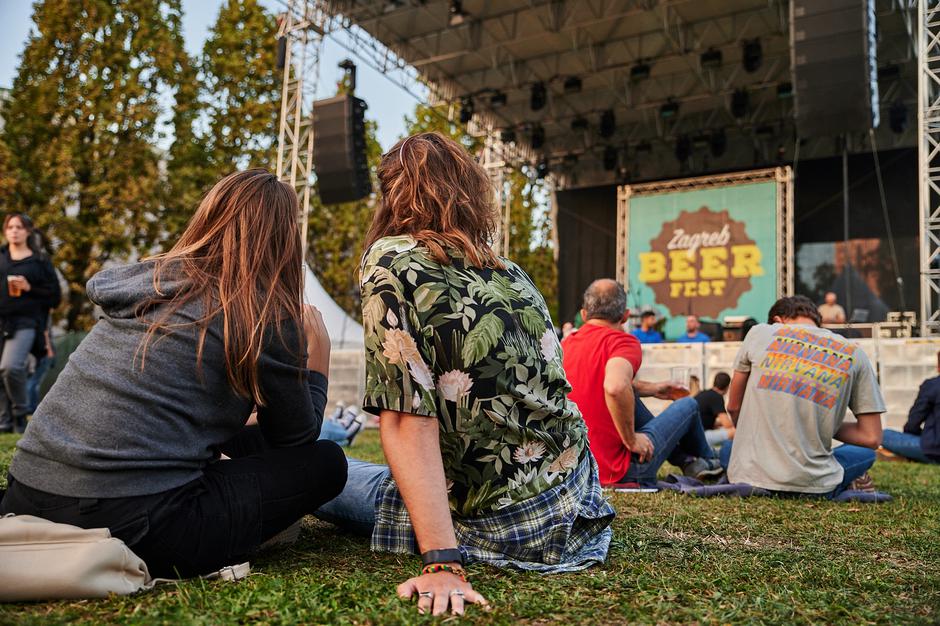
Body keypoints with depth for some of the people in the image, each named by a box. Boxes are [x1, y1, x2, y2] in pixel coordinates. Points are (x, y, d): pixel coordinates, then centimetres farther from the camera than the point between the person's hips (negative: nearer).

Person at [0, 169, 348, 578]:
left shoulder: (146, 275, 12)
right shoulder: (269, 315, -5)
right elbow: (296, 439, 7)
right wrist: (318, 358, 21)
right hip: (134, 525, -7)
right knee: (326, 462, 4)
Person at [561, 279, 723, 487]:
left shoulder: (566, 345, 4)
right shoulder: (623, 341, -17)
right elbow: (615, 388, -39)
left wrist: (650, 388, 26)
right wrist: (632, 440, -23)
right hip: (621, 471, -6)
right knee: (688, 405, 13)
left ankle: (685, 460, 36)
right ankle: (708, 462, 42)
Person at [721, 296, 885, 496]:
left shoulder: (759, 332, 4)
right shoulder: (853, 354, 6)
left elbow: (733, 407, 11)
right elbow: (871, 438, 3)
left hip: (749, 477, 0)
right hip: (809, 485, 1)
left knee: (727, 448, 36)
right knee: (865, 452, 31)